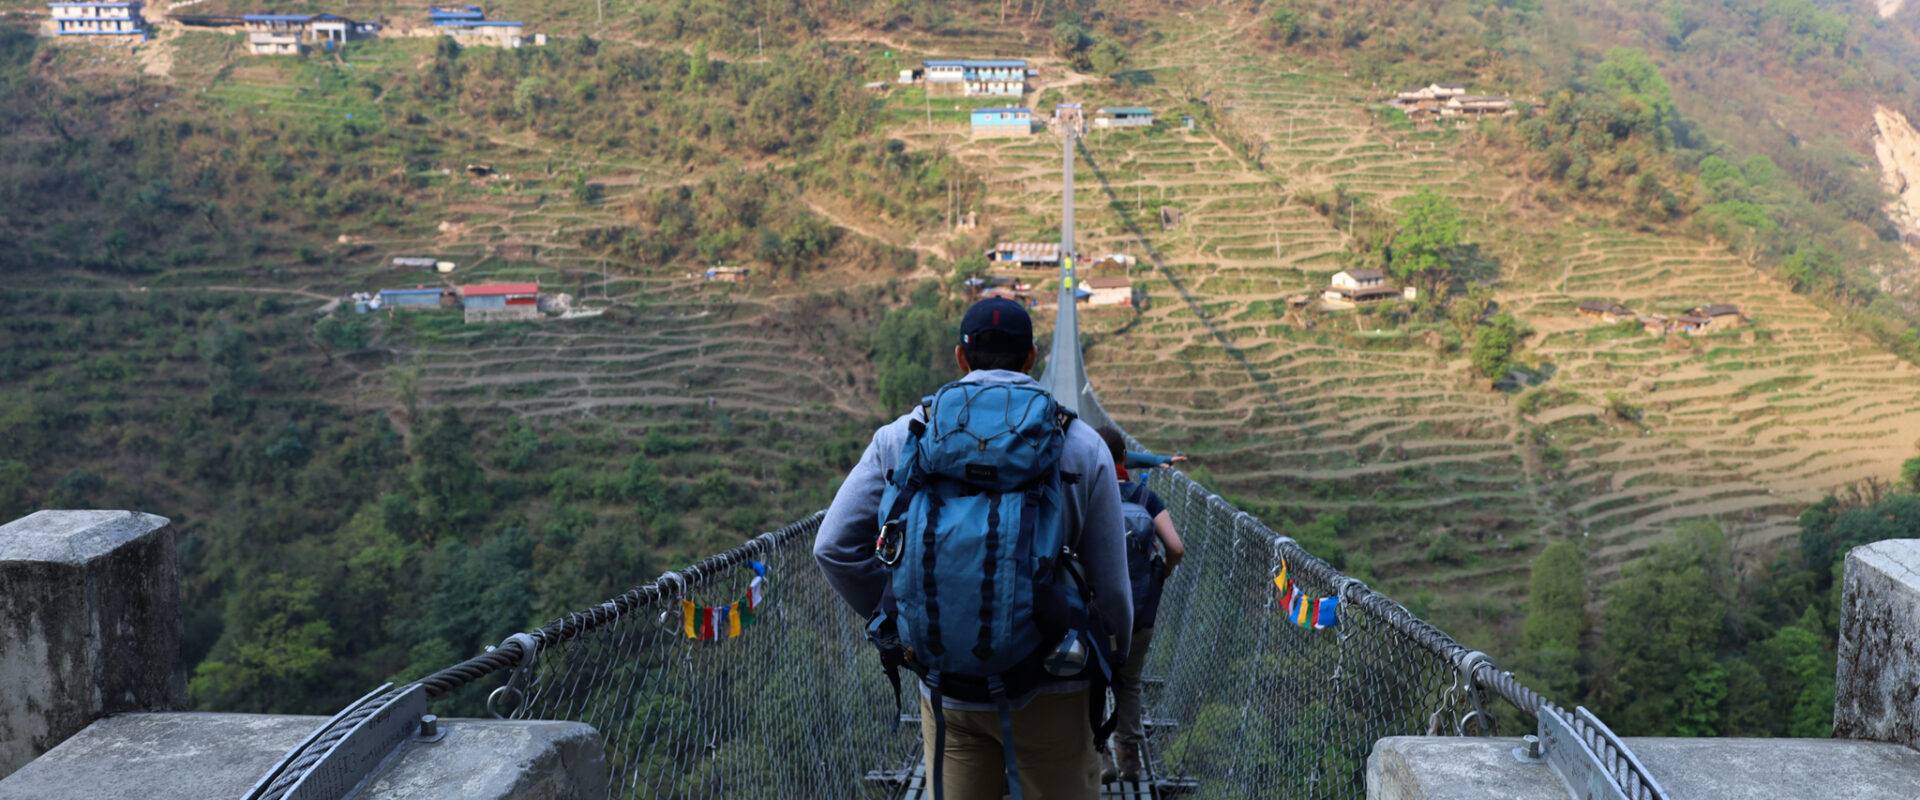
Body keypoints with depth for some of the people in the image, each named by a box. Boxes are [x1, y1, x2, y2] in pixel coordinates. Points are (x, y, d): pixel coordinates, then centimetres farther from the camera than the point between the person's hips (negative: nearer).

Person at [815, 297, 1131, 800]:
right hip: (1049, 692, -2)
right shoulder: (1082, 445, -3)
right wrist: (1110, 662, 13)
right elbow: (1111, 585, -3)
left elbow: (834, 546, -2)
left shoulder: (903, 438, 1)